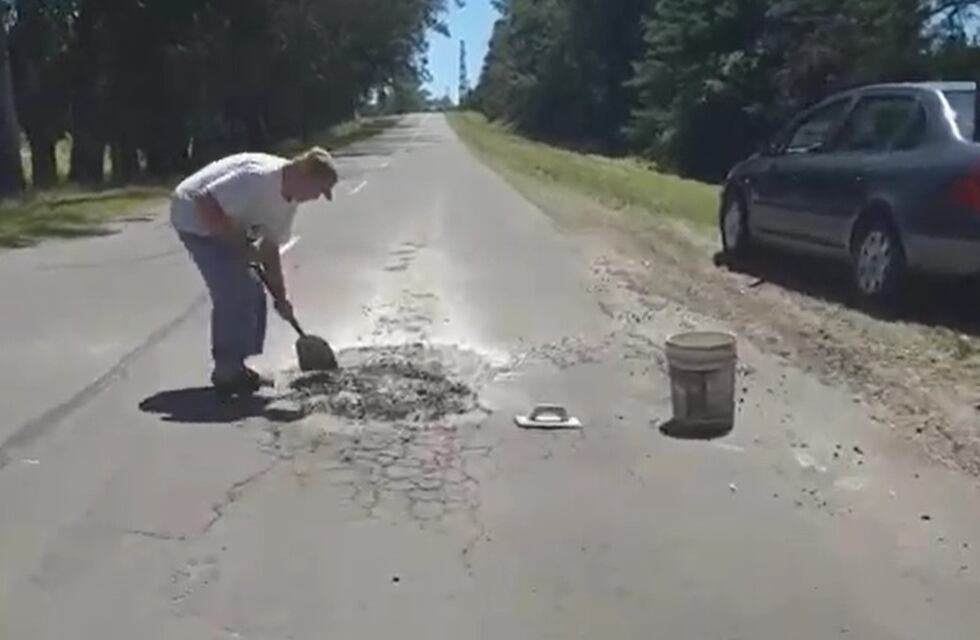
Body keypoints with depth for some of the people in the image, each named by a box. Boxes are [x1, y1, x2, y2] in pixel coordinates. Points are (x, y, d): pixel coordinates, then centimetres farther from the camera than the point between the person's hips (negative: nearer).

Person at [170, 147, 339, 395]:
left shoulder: (288, 200, 0)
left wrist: (280, 296, 3)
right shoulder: (259, 177, -30)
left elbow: (270, 247, 7)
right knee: (237, 294, -15)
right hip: (195, 217, -10)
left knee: (251, 295, 8)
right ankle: (228, 374, -4)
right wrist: (242, 246, -27)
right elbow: (206, 204, -33)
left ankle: (230, 368, 18)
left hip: (224, 229, 10)